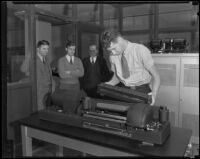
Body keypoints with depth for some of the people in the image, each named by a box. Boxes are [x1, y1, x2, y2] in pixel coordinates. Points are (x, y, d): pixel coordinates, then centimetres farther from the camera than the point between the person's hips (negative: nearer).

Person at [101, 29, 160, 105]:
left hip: (143, 90, -3)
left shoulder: (141, 50, -14)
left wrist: (154, 93, -27)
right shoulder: (112, 56, -2)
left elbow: (155, 75, -10)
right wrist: (108, 84, -7)